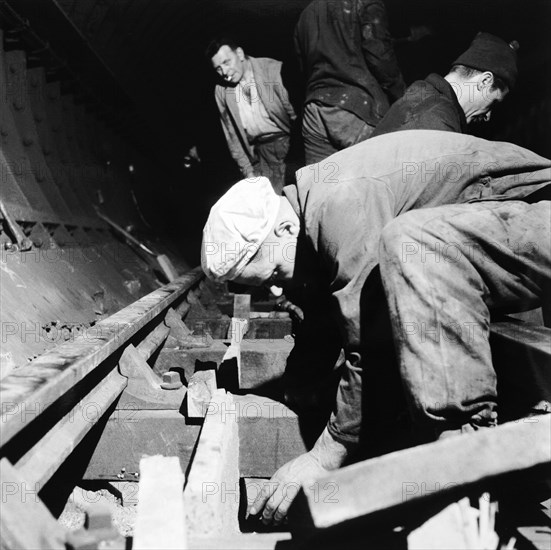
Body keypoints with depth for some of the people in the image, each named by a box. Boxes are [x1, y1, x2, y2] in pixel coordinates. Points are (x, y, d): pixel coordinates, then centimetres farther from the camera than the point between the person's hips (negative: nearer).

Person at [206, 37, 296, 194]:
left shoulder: (273, 69, -7)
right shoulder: (221, 91, 5)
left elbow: (295, 110, -6)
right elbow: (231, 135, 11)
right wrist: (247, 170, 6)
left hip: (287, 140, -3)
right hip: (259, 151, 3)